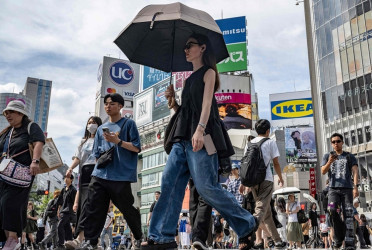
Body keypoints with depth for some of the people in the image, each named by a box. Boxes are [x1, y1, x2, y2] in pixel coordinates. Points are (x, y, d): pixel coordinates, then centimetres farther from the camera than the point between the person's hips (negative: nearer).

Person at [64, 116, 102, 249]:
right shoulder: (83, 142, 27)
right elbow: (78, 158, 16)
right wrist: (70, 168, -3)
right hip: (84, 172, 6)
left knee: (88, 202, -21)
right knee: (83, 203, -1)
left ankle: (79, 238, -33)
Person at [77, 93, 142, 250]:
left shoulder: (128, 124, 5)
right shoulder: (101, 128, 20)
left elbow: (137, 148, -3)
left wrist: (117, 141, -13)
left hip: (121, 176, -5)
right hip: (100, 174, 5)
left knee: (127, 208, 3)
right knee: (93, 208, -3)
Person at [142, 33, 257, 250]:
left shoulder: (208, 72, 3)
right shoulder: (190, 78, 25)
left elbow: (206, 102, -14)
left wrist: (200, 129, -28)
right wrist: (173, 99, 8)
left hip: (201, 136, -8)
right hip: (183, 137, 8)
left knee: (206, 186, -11)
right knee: (170, 183, -2)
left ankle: (247, 225, 6)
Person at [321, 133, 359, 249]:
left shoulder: (350, 157, 13)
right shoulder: (327, 156, 16)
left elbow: (355, 172, 1)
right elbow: (323, 172, 5)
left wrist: (356, 187, -14)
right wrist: (329, 162, -15)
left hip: (347, 188, 0)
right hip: (333, 189, 1)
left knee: (348, 215, -7)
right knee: (332, 210, -20)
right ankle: (339, 237, -3)